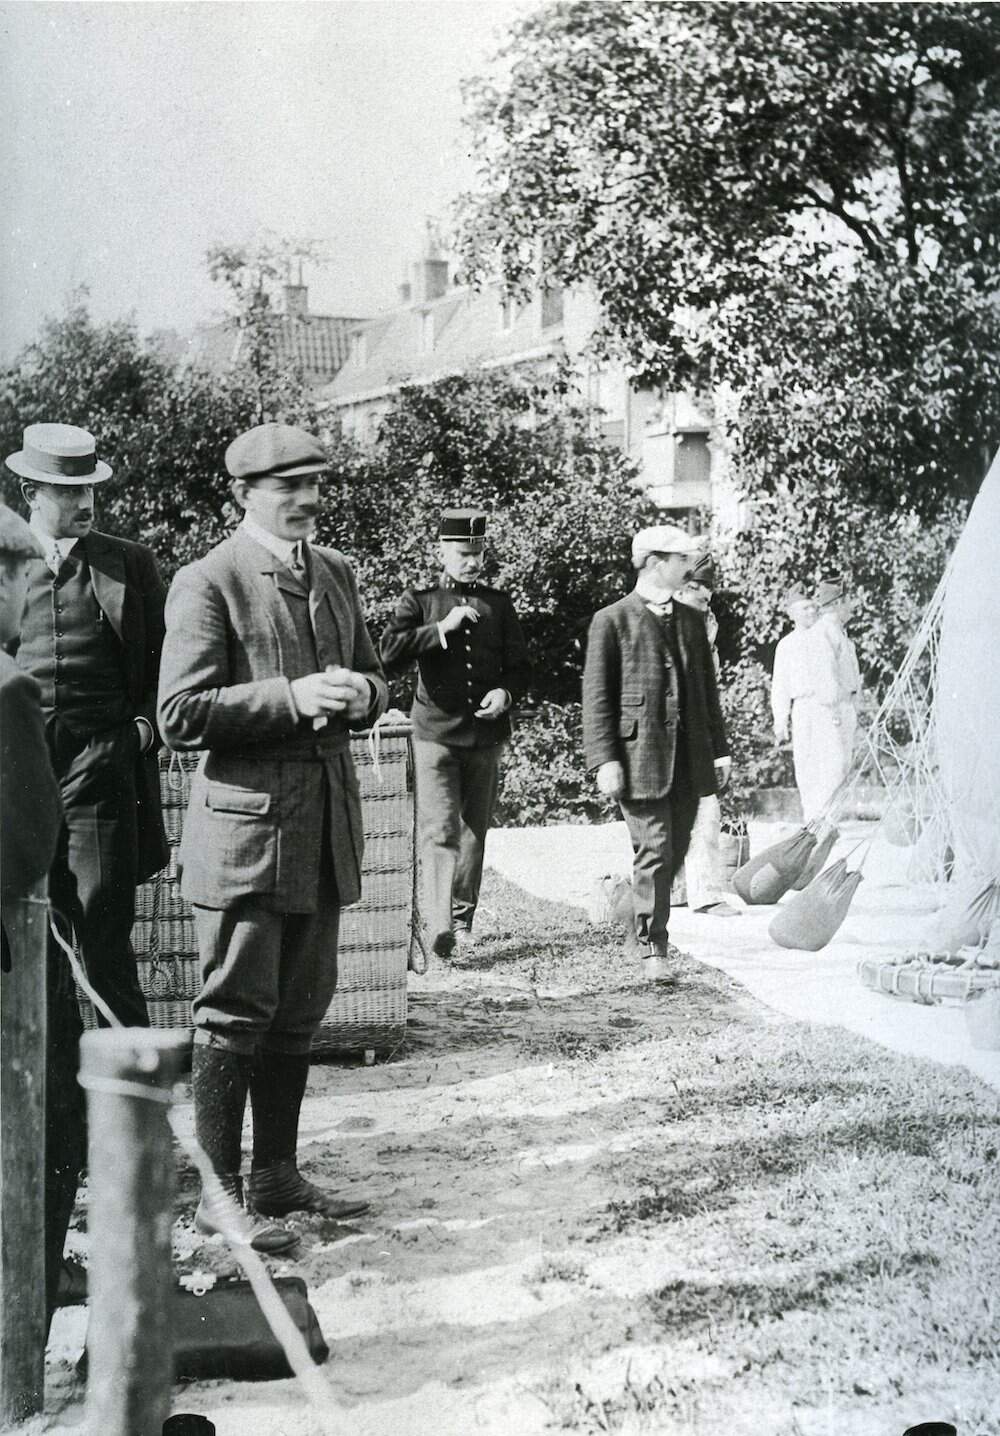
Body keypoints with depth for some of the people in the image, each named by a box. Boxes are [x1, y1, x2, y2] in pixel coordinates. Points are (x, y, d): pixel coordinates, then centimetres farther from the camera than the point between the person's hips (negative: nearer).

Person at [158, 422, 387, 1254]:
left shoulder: (336, 573, 14)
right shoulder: (207, 584, -8)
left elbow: (372, 680, 22)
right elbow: (181, 716, -14)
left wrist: (360, 695, -3)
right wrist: (290, 697, -22)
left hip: (325, 828, 7)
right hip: (245, 825, -7)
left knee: (300, 1012, 14)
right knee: (236, 1013, -1)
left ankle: (277, 1177, 26)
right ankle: (221, 1193, 9)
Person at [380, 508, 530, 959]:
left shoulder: (498, 603, 11)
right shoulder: (419, 601, 3)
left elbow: (519, 666, 12)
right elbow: (389, 654, -11)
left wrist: (505, 693, -9)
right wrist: (442, 628, -16)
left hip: (487, 735, 3)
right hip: (436, 732, -3)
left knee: (475, 830, 11)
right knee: (439, 830, -13)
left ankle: (463, 918, 23)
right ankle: (439, 925, -21)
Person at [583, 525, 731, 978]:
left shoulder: (692, 621, 16)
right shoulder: (612, 621, -1)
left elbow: (707, 690, 20)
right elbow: (597, 697, -5)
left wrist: (719, 749, 13)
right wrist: (604, 760, -12)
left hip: (688, 758, 6)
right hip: (639, 756, -5)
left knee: (674, 852, 9)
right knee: (653, 851, -8)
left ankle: (645, 929, 27)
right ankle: (652, 947, 1)